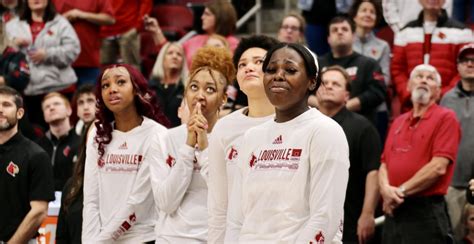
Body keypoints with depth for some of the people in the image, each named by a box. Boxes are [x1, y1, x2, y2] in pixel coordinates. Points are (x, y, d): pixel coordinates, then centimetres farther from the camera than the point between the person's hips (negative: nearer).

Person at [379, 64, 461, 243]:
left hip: (426, 213, -6)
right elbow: (384, 164, 16)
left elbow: (439, 167, -12)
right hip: (394, 211, 6)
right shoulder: (398, 122, 19)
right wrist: (386, 189, -6)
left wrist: (401, 191, -10)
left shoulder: (446, 118, -2)